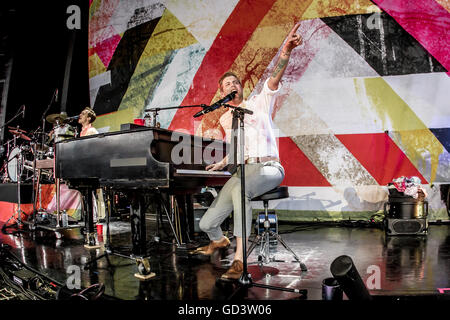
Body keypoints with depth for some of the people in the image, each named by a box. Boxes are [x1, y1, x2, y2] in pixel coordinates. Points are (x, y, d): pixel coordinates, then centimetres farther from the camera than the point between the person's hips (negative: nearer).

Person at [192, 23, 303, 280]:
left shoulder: (259, 103, 8)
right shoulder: (225, 120, 22)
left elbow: (275, 79, -10)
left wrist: (285, 52, -27)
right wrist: (222, 163, 12)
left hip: (269, 168, -4)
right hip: (242, 171, 5)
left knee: (239, 189, -41)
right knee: (207, 224, -7)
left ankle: (239, 258, -35)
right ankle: (219, 241, 33)